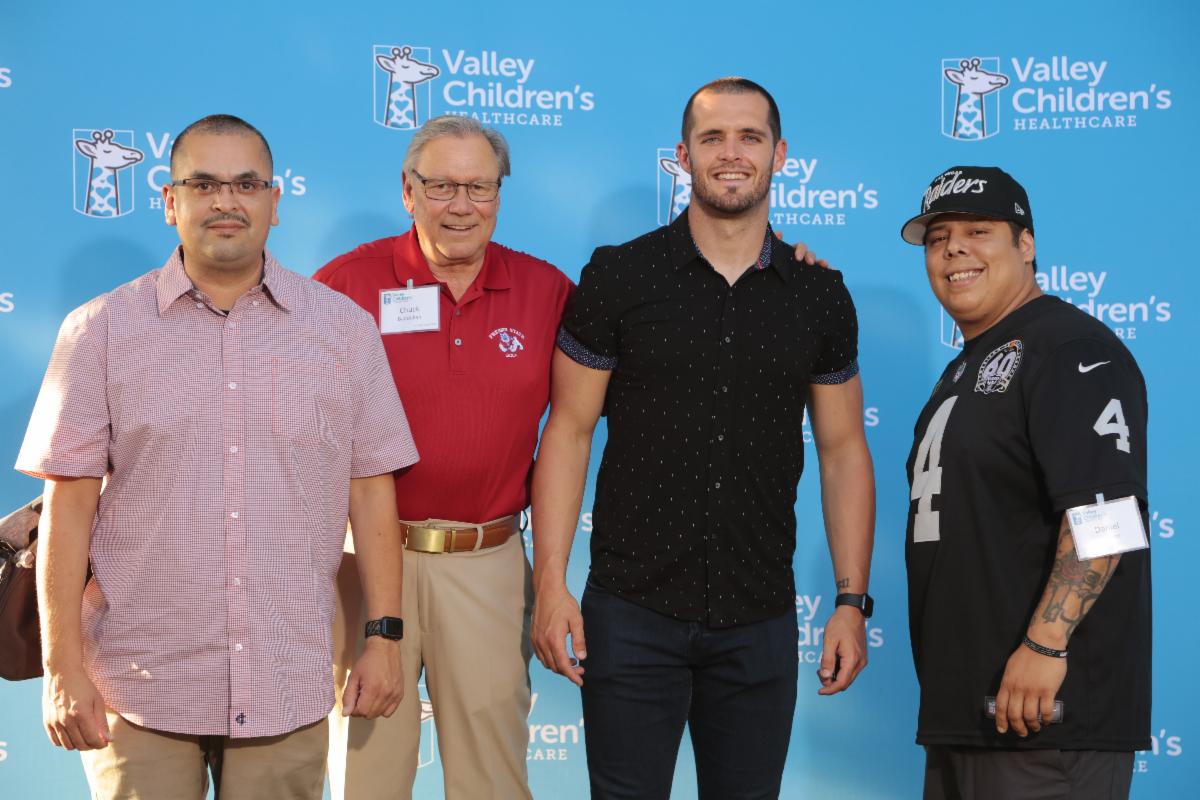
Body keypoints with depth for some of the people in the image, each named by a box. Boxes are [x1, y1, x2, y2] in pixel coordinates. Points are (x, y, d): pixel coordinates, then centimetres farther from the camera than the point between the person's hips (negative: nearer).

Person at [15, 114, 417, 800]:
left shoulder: (345, 328, 5)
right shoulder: (101, 331, 1)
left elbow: (370, 488, 5)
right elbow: (70, 504, -2)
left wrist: (384, 637, 2)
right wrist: (62, 666, -5)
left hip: (288, 686, 1)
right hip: (138, 688, -1)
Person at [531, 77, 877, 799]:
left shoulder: (820, 294, 4)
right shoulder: (618, 277, -2)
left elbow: (843, 449, 8)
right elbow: (569, 431, -1)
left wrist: (852, 601, 3)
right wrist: (551, 586, -7)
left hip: (761, 620, 2)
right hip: (631, 612, -2)